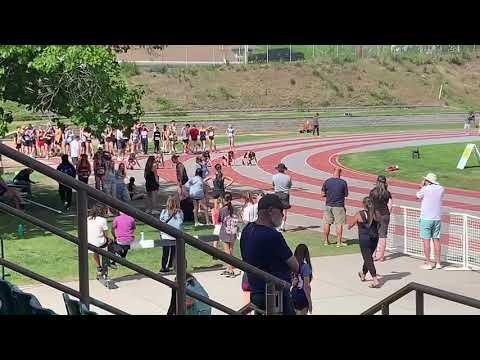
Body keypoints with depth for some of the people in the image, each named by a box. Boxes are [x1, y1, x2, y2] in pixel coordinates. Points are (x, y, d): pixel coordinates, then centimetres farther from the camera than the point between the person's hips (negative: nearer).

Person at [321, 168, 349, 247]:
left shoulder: (327, 181, -3)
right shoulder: (343, 182, -9)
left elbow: (323, 194, 1)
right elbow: (346, 194, 0)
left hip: (328, 205, 3)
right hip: (339, 206, -3)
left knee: (327, 223, 12)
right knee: (339, 224, 3)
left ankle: (326, 241, 20)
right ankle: (339, 242, 3)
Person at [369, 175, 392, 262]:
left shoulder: (372, 192, -4)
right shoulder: (387, 193, -3)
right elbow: (390, 206, -4)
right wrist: (387, 214, 10)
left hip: (375, 215, -1)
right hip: (384, 215, 1)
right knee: (383, 236, 5)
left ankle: (376, 255, 6)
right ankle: (381, 256, 8)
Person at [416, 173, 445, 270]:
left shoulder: (426, 189, -12)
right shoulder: (441, 189, 2)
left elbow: (418, 195, 7)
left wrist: (422, 186, 19)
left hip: (426, 218, -5)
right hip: (437, 218, 5)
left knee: (426, 240, -1)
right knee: (436, 240, 10)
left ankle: (428, 263, -1)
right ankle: (438, 263, 12)